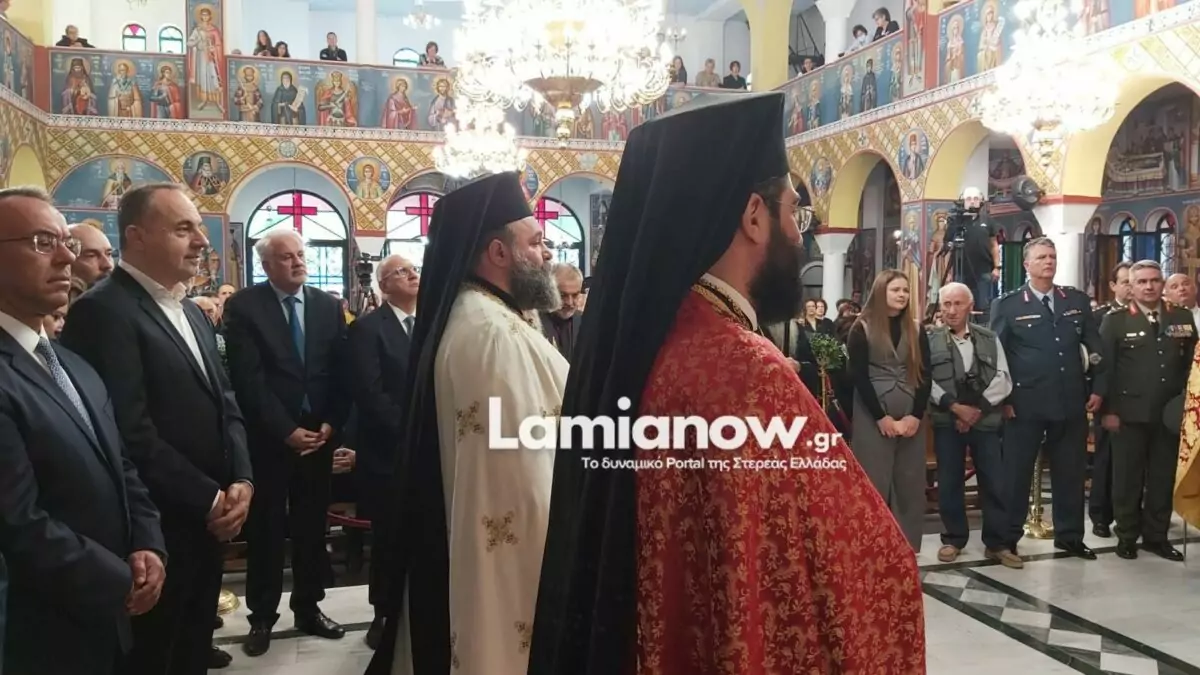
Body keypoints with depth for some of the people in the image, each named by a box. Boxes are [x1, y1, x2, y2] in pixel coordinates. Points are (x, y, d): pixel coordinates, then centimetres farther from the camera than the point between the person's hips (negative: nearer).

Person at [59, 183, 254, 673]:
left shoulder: (193, 313, 14)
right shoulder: (103, 310, -16)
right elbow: (131, 432, -23)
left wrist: (241, 480, -4)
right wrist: (209, 499, -16)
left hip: (210, 522, 8)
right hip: (157, 529, -8)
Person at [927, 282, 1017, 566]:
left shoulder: (990, 339, 8)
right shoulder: (930, 339, 2)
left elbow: (1003, 379, 1)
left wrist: (978, 407, -11)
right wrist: (954, 406, -15)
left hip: (986, 420, 1)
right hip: (947, 421, -1)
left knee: (994, 483, 2)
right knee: (949, 483, 5)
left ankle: (997, 543, 13)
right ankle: (953, 539, 18)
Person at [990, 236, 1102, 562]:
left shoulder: (1077, 300, 9)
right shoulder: (1007, 305, -2)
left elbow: (1095, 346, 11)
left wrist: (1097, 389, 4)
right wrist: (1003, 399, -9)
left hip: (1072, 402, 4)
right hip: (1025, 404, -4)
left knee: (1071, 471, 12)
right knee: (1016, 472, 4)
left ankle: (1069, 535, 26)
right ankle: (1007, 536, 15)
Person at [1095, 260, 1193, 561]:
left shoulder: (1182, 318, 7)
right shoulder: (1116, 320, -3)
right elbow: (1104, 368, -6)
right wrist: (1107, 410, -10)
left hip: (1169, 414, 3)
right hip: (1129, 414, -3)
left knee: (1163, 478, 10)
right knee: (1127, 478, 5)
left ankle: (1156, 535, 22)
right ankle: (1127, 536, 17)